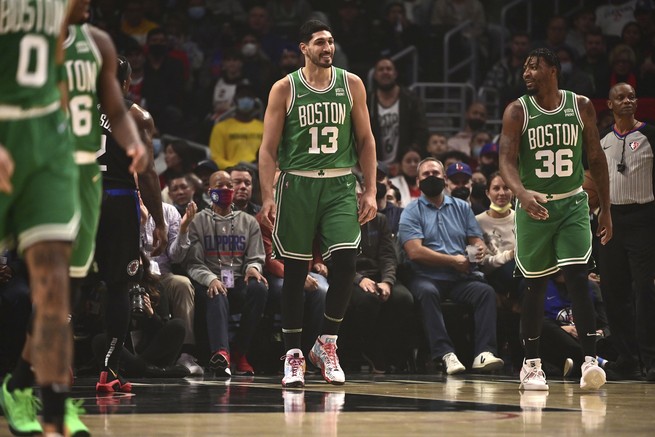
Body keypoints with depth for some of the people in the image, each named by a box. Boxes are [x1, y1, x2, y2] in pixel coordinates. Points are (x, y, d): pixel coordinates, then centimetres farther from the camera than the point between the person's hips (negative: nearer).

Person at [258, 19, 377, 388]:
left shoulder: (351, 84, 6)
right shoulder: (285, 89, 0)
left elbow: (366, 139, 9)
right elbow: (269, 147, 0)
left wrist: (371, 191, 2)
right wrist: (267, 197, -9)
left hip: (340, 184, 1)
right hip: (297, 184, -1)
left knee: (345, 261, -13)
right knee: (295, 270, 2)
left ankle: (327, 344, 4)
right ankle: (293, 355, 10)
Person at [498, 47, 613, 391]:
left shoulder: (581, 107, 0)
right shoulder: (517, 111, -5)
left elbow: (596, 159, 7)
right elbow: (506, 160, -15)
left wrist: (606, 209, 5)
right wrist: (522, 194, -35)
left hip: (572, 204, 0)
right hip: (534, 206, 0)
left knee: (577, 277, -13)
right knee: (535, 286, 4)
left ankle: (590, 361, -16)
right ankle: (531, 364, 15)